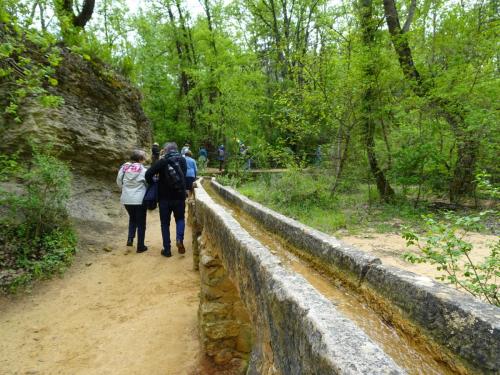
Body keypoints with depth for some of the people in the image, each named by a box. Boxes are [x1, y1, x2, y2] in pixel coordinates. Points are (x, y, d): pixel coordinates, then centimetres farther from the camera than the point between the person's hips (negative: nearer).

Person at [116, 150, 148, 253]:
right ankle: (140, 246, 15)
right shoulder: (143, 170, -13)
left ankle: (130, 239, 15)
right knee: (141, 223, 9)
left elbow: (119, 182, 9)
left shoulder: (124, 168, 0)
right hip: (140, 200, -4)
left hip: (126, 199, 4)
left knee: (132, 218, 28)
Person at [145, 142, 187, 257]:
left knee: (165, 223, 10)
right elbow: (183, 175, 8)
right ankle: (180, 238, -5)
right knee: (180, 219, 20)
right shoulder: (183, 160, 2)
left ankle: (167, 249, 12)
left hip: (164, 197, -2)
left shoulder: (163, 161, -9)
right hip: (180, 196, 2)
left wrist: (153, 184, 1)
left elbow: (148, 174, -16)